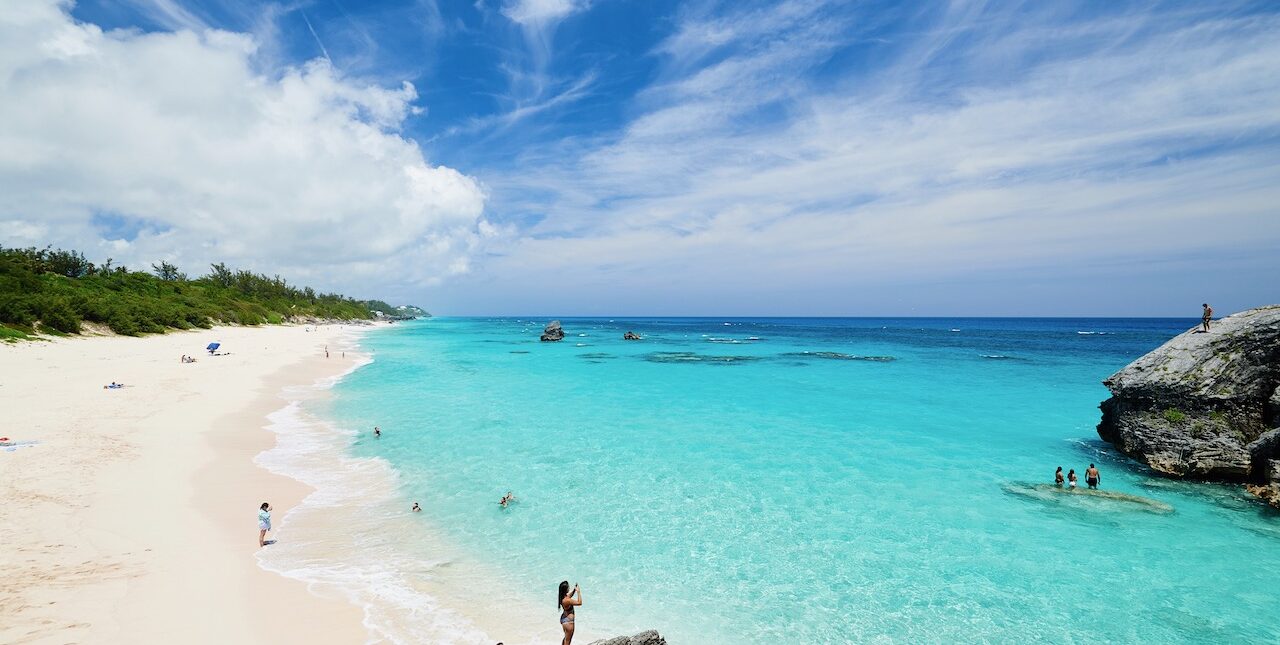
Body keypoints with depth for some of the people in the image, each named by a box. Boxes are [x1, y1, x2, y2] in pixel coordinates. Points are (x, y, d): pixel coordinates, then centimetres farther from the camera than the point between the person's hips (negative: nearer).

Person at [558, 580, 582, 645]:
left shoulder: (562, 596, -6)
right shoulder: (566, 600, -33)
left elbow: (569, 595, 16)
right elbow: (579, 603, -28)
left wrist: (574, 589, 2)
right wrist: (578, 591, -23)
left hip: (564, 619, 9)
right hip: (568, 621, -9)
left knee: (566, 638, 28)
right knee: (567, 640, 10)